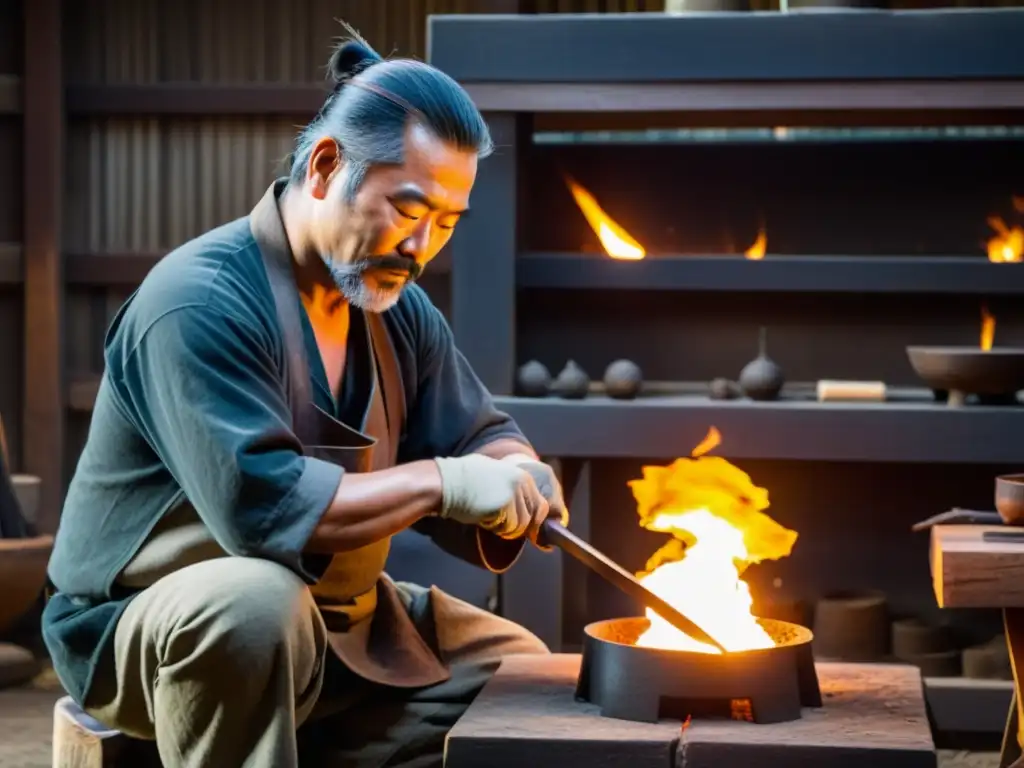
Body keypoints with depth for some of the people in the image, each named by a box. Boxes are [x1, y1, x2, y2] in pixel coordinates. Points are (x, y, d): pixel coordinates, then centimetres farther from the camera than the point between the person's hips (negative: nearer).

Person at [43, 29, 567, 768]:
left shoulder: (401, 309, 4)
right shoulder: (201, 300, -24)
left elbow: (481, 437, 9)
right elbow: (264, 507, -33)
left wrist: (516, 477, -15)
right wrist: (441, 482, -27)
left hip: (337, 624, 8)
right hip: (145, 630, -8)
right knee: (258, 599, -41)